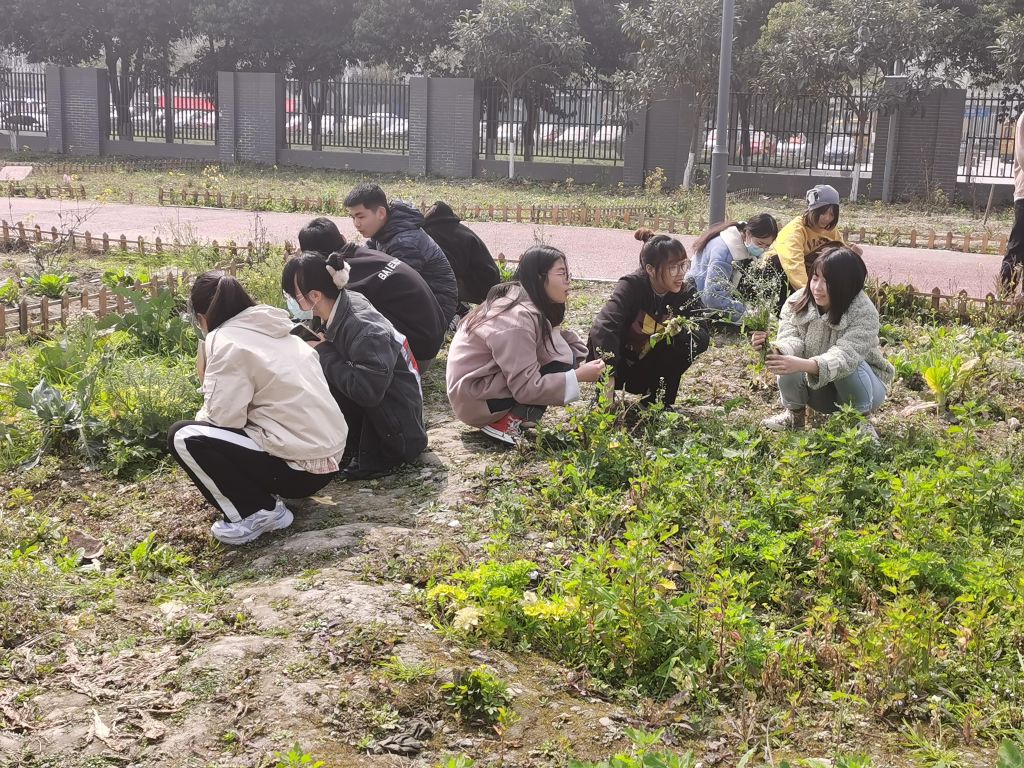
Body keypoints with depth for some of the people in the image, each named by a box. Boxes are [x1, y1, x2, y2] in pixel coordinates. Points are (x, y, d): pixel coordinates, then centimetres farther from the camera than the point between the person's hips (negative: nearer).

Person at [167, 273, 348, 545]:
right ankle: (266, 498, 13)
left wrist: (207, 381, 3)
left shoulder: (225, 342, -10)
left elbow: (223, 418, -16)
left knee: (183, 437, -9)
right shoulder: (276, 330, 14)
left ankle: (257, 513, -3)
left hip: (301, 466, -9)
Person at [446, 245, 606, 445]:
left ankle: (513, 416, 2)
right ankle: (508, 422, -12)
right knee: (562, 360, -16)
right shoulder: (518, 317, -24)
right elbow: (526, 388, -25)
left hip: (490, 381, 9)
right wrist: (578, 376, -22)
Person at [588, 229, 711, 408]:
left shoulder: (687, 292, -12)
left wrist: (681, 331, -41)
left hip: (649, 371, 3)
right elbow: (604, 327, -40)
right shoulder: (631, 285, -25)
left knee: (686, 344, -23)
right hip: (619, 364, -3)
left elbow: (704, 337, -18)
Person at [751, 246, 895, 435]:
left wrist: (803, 365, -56)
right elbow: (792, 340, -22)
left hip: (859, 384, -3)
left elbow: (845, 356, -39)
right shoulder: (797, 302, -12)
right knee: (787, 369, -26)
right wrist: (774, 350, -47)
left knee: (848, 367, -35)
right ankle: (794, 414, 4)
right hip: (816, 387, 3)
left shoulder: (864, 313, -26)